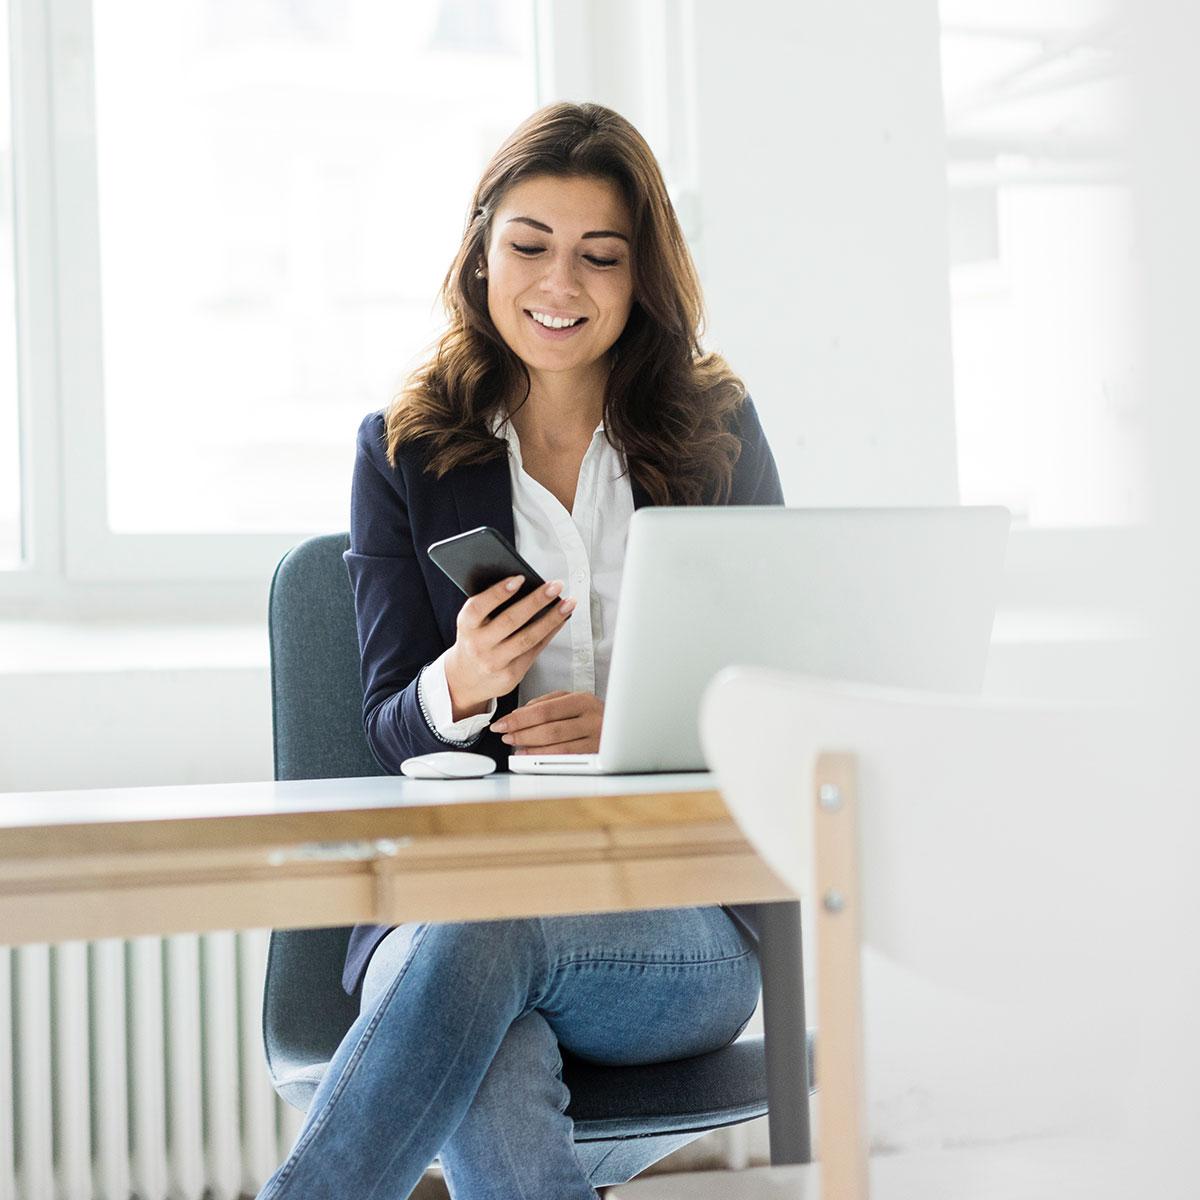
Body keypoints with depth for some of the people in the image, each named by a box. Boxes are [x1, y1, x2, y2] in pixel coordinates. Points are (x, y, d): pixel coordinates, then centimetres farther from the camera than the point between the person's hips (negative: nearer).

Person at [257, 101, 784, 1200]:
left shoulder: (718, 432, 11)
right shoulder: (404, 452, 11)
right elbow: (392, 730, 8)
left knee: (477, 943, -37)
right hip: (445, 889, 0)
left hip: (681, 915, 0)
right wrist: (460, 686, -17)